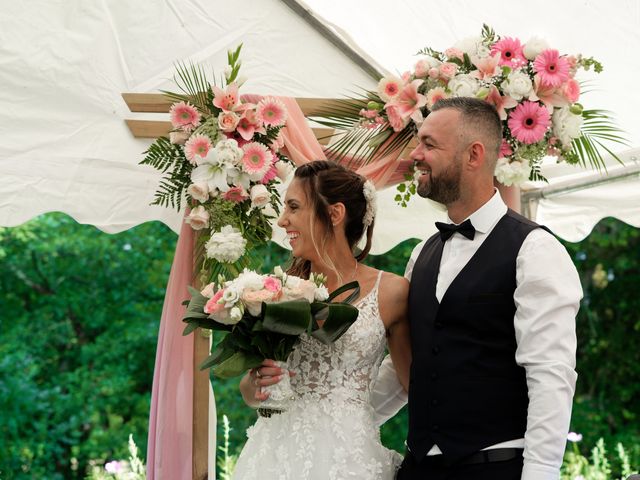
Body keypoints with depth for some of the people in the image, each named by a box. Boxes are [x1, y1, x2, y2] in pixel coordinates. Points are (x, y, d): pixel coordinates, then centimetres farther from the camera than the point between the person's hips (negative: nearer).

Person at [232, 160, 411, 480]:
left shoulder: (390, 291, -2)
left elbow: (415, 382, 10)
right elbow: (250, 393, 10)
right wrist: (256, 383, -10)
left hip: (348, 453, -2)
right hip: (277, 451, 2)